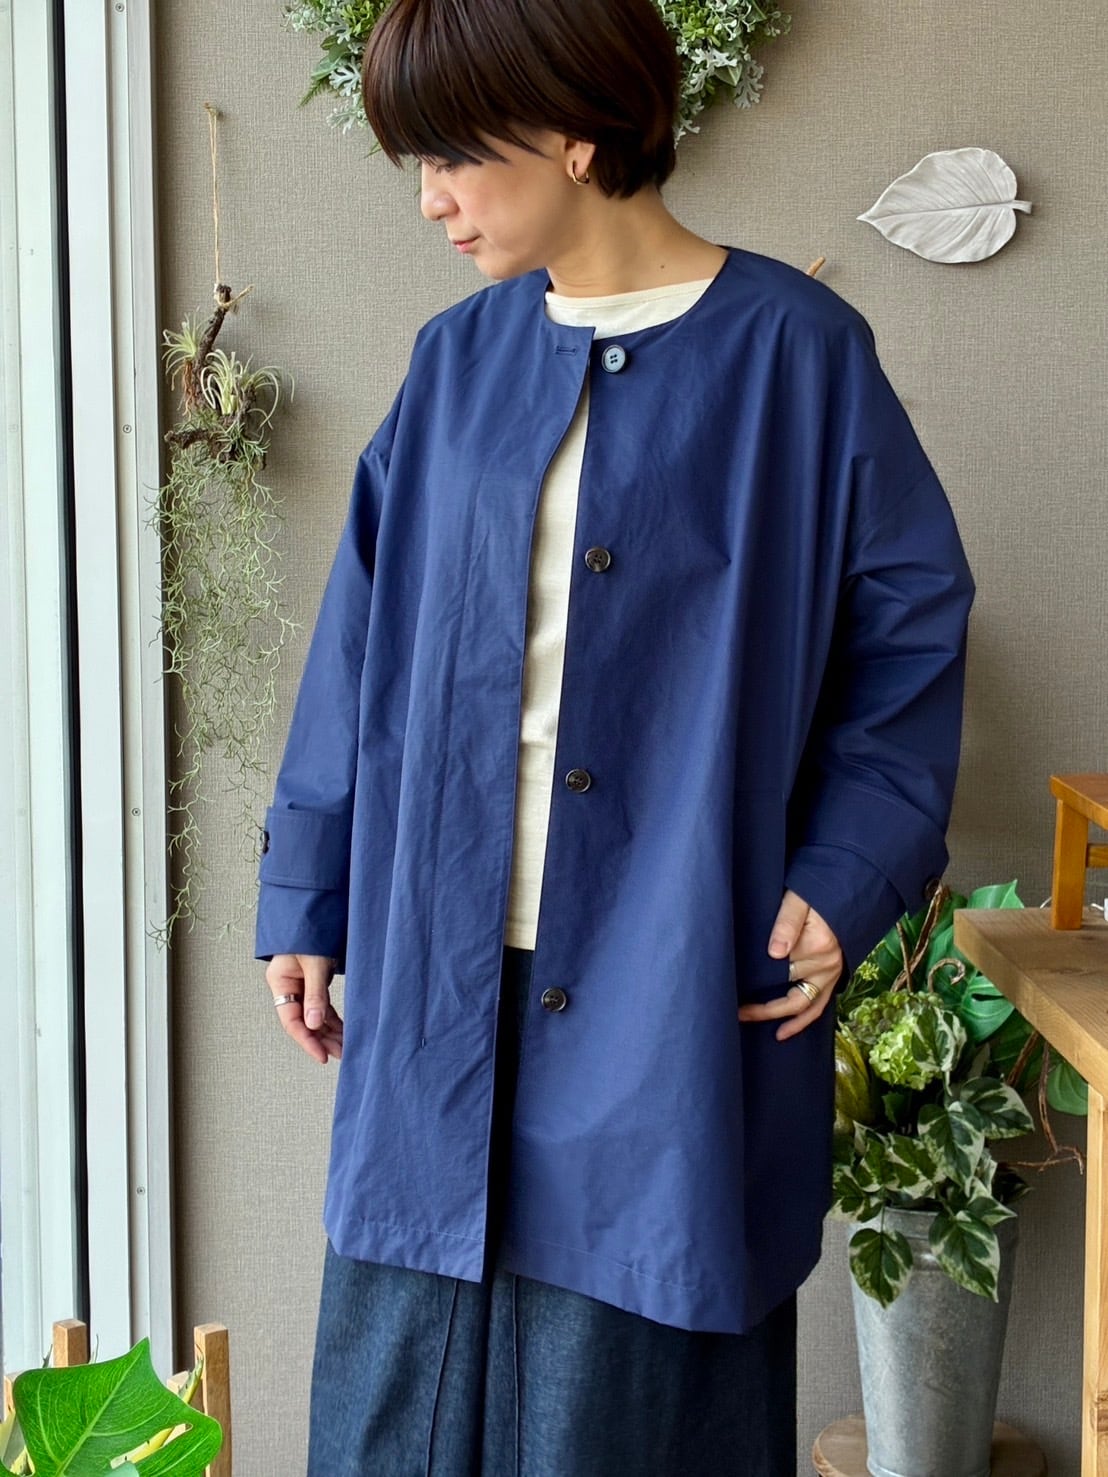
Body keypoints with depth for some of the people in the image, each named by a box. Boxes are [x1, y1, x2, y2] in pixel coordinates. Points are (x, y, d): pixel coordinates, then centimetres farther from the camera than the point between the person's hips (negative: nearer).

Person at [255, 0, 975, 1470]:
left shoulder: (796, 353, -4)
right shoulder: (459, 361, 8)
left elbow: (911, 627, 0)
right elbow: (361, 647, 11)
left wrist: (848, 877, -9)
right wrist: (306, 894, 10)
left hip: (675, 988, -3)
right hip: (440, 980, 4)